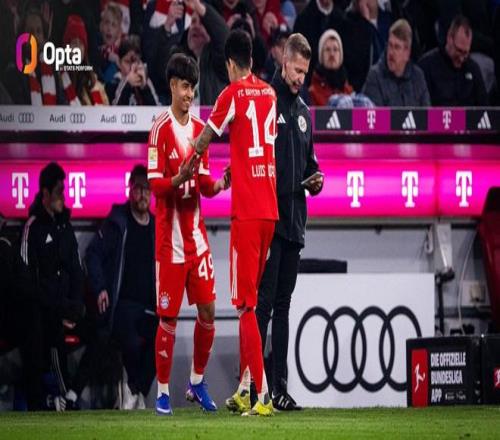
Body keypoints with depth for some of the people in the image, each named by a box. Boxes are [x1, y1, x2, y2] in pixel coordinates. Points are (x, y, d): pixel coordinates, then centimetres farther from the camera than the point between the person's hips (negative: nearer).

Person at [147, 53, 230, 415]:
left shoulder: (199, 129, 11)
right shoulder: (161, 130, -9)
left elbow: (204, 185, 14)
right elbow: (155, 185, -13)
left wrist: (220, 184, -6)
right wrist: (179, 178, -31)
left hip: (197, 236, 6)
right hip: (170, 239, -6)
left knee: (208, 310, 4)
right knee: (168, 317, -4)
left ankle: (197, 382, 18)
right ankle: (163, 390, 5)